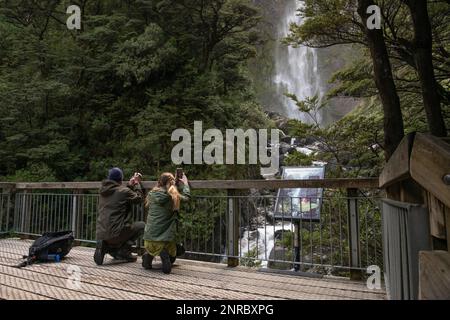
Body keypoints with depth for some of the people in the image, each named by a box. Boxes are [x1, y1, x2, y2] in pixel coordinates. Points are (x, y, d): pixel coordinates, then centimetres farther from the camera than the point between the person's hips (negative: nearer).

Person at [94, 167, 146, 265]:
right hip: (116, 233, -8)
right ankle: (124, 250, 1)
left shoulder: (103, 190, 10)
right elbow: (139, 198, 1)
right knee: (142, 225, 10)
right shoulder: (124, 191, -12)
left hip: (100, 234, 8)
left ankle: (106, 246, 12)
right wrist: (137, 183, 12)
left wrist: (130, 185, 23)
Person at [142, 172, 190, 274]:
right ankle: (164, 254, -8)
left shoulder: (152, 194, 1)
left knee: (151, 248, 35)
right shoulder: (173, 196, -7)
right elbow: (186, 197, 11)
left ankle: (149, 255, 2)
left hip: (149, 238, 3)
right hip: (165, 239, -3)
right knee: (172, 254, 25)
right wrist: (185, 183, 26)